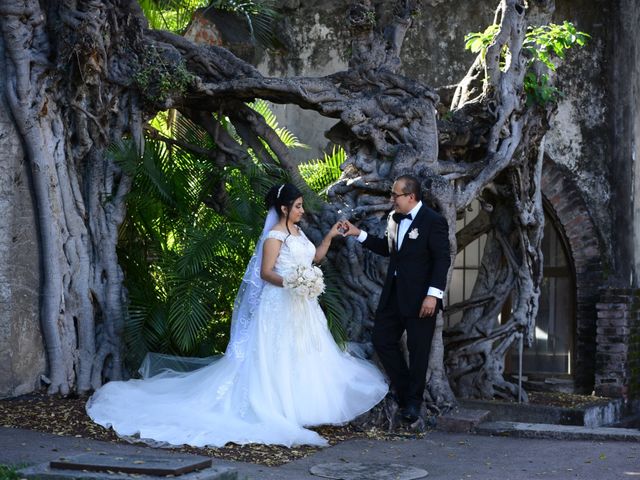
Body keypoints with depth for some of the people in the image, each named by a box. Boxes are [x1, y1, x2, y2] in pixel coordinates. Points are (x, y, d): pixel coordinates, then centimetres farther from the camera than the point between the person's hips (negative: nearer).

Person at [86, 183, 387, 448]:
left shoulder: (298, 232, 12)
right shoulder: (274, 236, -13)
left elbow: (314, 258, 20)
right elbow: (265, 273, -17)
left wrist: (330, 237, 9)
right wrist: (290, 282, -31)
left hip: (301, 305, 9)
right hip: (280, 305, -9)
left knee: (302, 356, 10)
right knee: (278, 357, -6)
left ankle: (299, 407, 17)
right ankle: (276, 408, -2)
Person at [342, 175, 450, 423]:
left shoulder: (433, 221, -13)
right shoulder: (394, 218, 9)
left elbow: (442, 259, -16)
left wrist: (433, 294, -23)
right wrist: (359, 234, 14)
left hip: (420, 298, -7)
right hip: (394, 294, 8)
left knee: (418, 349, 3)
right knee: (382, 340, 9)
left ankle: (413, 401, 18)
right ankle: (403, 389, 24)